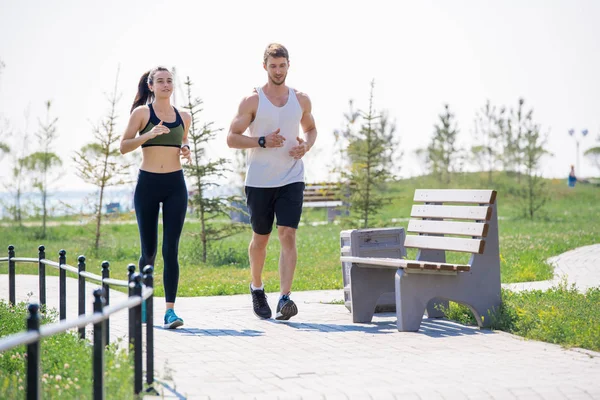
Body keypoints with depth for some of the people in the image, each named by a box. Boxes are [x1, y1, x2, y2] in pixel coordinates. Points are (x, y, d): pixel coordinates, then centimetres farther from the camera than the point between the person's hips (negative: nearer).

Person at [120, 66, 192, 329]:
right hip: (147, 184, -2)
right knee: (148, 250, 6)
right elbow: (123, 146, -5)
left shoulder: (183, 117, 9)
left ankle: (170, 310, -9)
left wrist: (186, 150, 3)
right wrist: (149, 134, -19)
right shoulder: (142, 113, -1)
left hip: (175, 186, 2)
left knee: (170, 250, -7)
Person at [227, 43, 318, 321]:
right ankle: (256, 288, 35)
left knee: (288, 235, -13)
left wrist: (306, 145, 0)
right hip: (259, 181, -1)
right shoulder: (252, 101, -2)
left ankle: (285, 298, -18)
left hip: (291, 180, 1)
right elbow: (232, 138, -3)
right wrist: (262, 141, -18)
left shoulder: (301, 100, 7)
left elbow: (310, 128, 23)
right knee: (260, 238, 11)